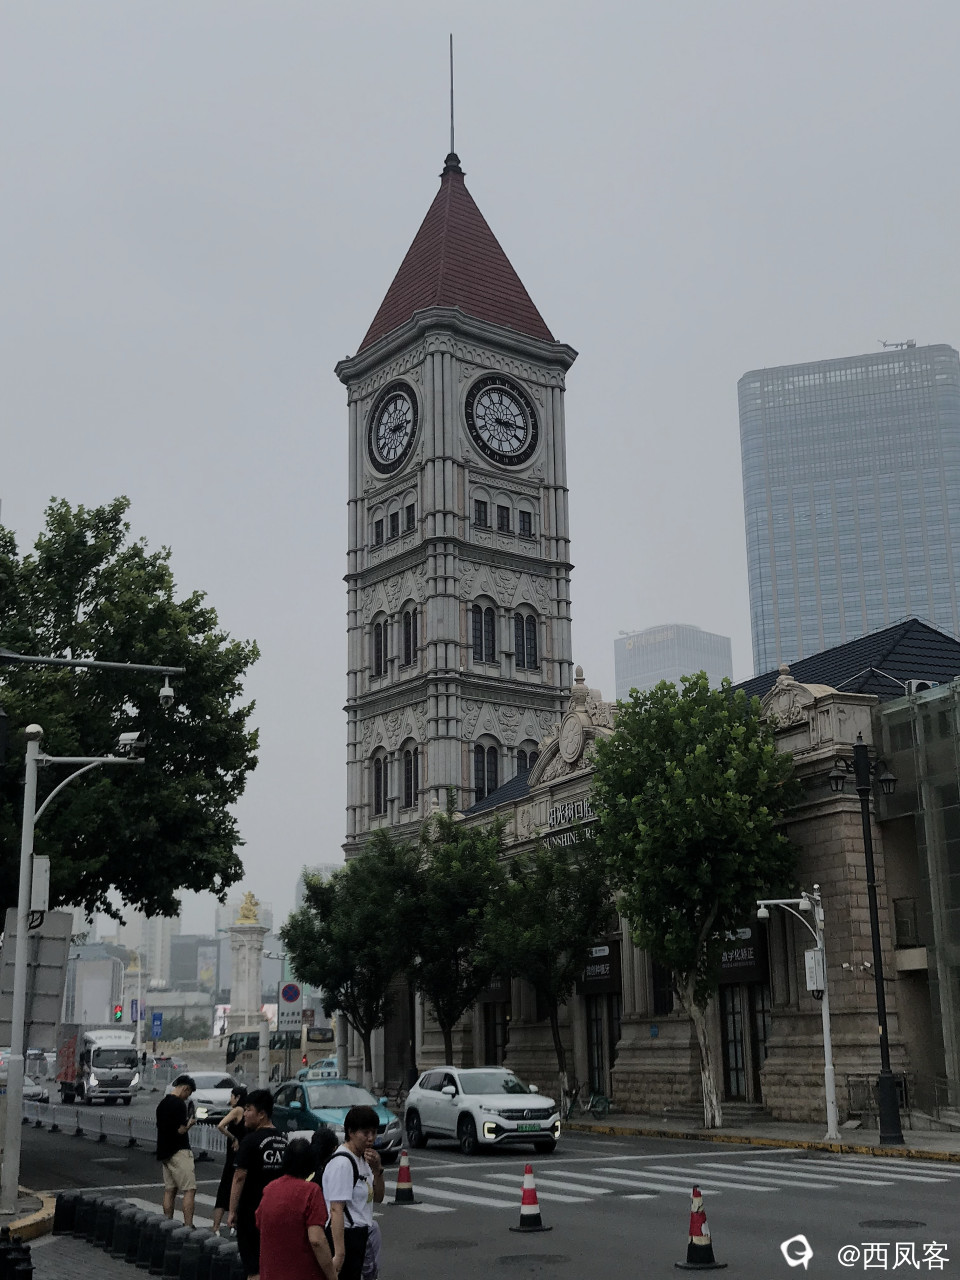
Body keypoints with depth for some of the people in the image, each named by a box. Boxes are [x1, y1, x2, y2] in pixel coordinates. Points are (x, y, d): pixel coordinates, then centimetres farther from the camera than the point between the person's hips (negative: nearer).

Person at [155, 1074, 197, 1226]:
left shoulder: (162, 1103, 13)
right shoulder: (179, 1104, -15)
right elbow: (180, 1130, -20)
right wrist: (190, 1123, 0)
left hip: (164, 1152, 9)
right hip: (178, 1151, -9)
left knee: (169, 1190, 13)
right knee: (189, 1190, -9)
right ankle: (188, 1227, -15)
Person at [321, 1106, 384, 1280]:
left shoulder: (362, 1159, 10)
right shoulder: (342, 1163, -18)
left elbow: (377, 1198, 16)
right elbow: (336, 1210, -23)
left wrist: (377, 1169, -2)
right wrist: (339, 1253, -28)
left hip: (359, 1234, 9)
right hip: (345, 1235, -9)